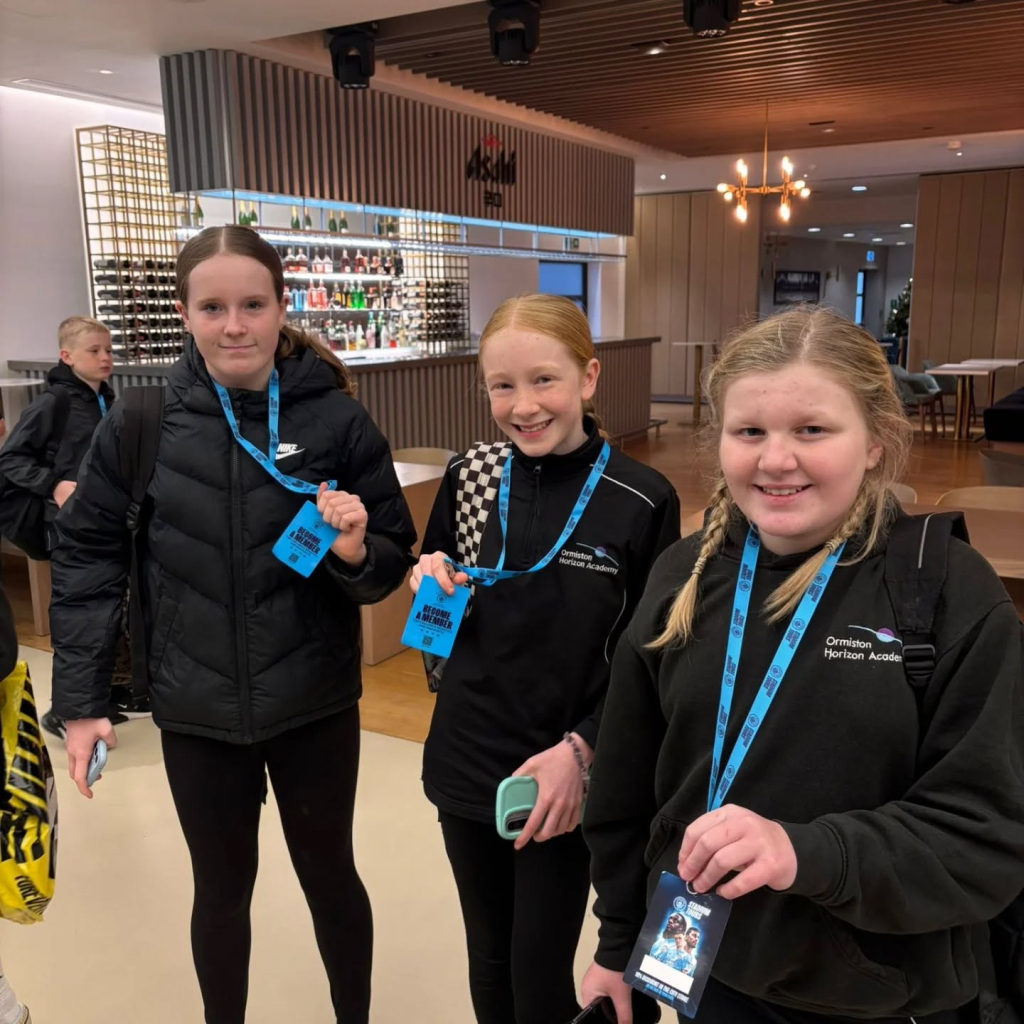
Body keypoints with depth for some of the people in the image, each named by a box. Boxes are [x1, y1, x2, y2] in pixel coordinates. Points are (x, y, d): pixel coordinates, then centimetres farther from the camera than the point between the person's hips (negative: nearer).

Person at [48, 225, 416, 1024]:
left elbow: (393, 562, -4)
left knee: (330, 873, 19)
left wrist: (355, 550, -26)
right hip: (196, 711, 1)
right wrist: (81, 698, -3)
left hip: (315, 704, 0)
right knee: (222, 890, 19)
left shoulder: (337, 417, -11)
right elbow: (90, 559, -2)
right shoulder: (143, 421, -8)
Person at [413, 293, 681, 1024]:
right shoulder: (467, 479, -3)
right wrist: (431, 584, -11)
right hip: (468, 764, 4)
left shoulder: (642, 502, -13)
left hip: (565, 778, -3)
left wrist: (581, 751, -17)